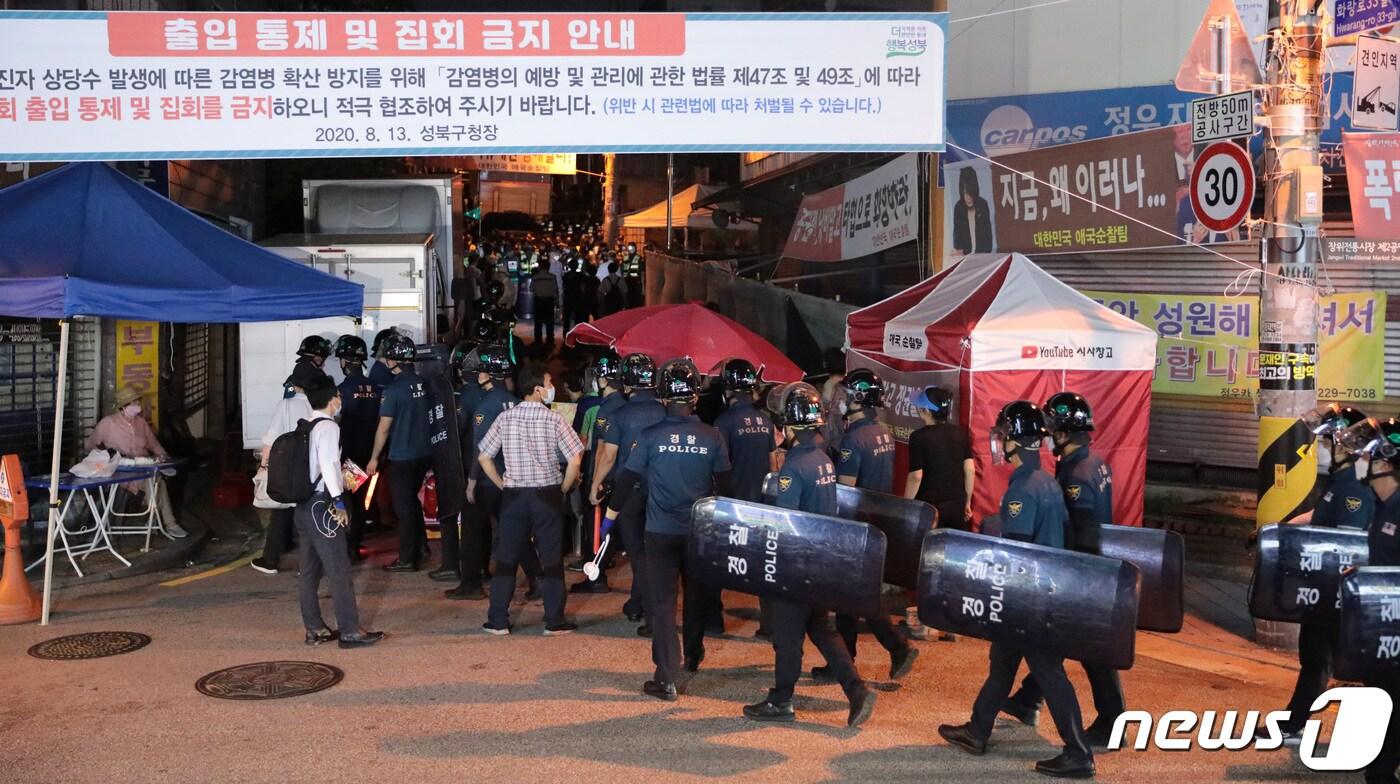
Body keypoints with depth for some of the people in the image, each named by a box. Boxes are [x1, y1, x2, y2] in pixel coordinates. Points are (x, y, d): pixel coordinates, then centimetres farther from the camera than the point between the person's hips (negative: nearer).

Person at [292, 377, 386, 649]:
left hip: (303, 505, 9)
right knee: (339, 570, -4)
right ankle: (350, 631, -1)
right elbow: (327, 463, -24)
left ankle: (314, 629, 19)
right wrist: (338, 500, -20)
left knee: (309, 570, 12)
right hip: (321, 506, -9)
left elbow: (311, 462, 14)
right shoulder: (328, 427, -11)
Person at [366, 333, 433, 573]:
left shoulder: (394, 389, -17)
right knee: (412, 500, 23)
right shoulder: (422, 383, 0)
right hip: (424, 453, 6)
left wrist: (374, 458, -4)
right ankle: (420, 545, 28)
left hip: (402, 457, -6)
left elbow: (384, 427, -13)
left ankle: (407, 559, 9)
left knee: (404, 507, 3)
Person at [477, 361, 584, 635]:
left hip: (513, 496, 2)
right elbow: (575, 460, -12)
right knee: (551, 559, 6)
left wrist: (503, 486, 11)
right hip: (547, 495, -2)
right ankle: (555, 621, 10)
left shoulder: (505, 418, 0)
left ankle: (498, 621, 11)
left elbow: (483, 458, 2)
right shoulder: (554, 420, -8)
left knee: (506, 558, 10)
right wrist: (563, 489, 2)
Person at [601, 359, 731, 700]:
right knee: (697, 596, 22)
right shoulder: (712, 438, -5)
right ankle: (693, 656, 42)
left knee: (662, 602, 2)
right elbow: (724, 484, 3)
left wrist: (609, 516, 9)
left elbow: (627, 479, -4)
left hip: (661, 532, -2)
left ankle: (667, 679, -4)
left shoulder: (650, 436, -9)